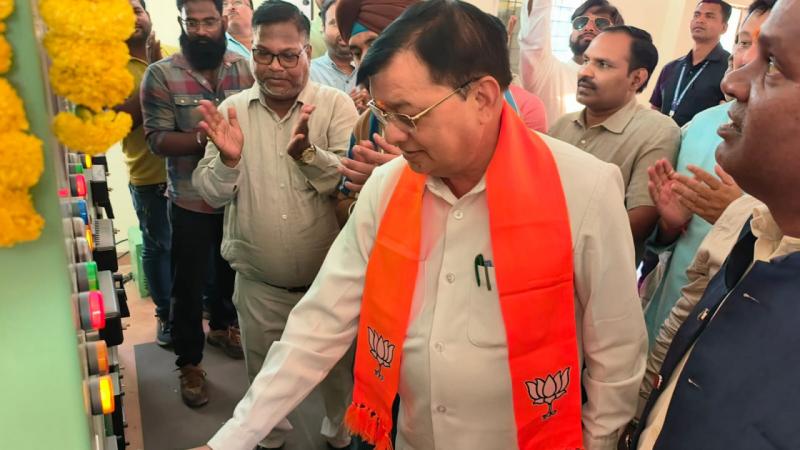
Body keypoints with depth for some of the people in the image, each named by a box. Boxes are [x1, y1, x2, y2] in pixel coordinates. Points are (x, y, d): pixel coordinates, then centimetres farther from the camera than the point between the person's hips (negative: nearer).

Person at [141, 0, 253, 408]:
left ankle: (222, 326, 48)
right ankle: (189, 364, 23)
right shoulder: (161, 75, -11)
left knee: (230, 270, 23)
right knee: (189, 285, 6)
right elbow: (157, 139, -16)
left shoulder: (243, 68, 0)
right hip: (191, 200, -3)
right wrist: (203, 137, -30)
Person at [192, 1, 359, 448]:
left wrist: (307, 154, -33)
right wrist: (227, 160, -24)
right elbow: (212, 194, -4)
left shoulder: (336, 105, -9)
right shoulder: (232, 110, -2)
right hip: (258, 284, 2)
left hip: (328, 280, -1)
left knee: (339, 369, 20)